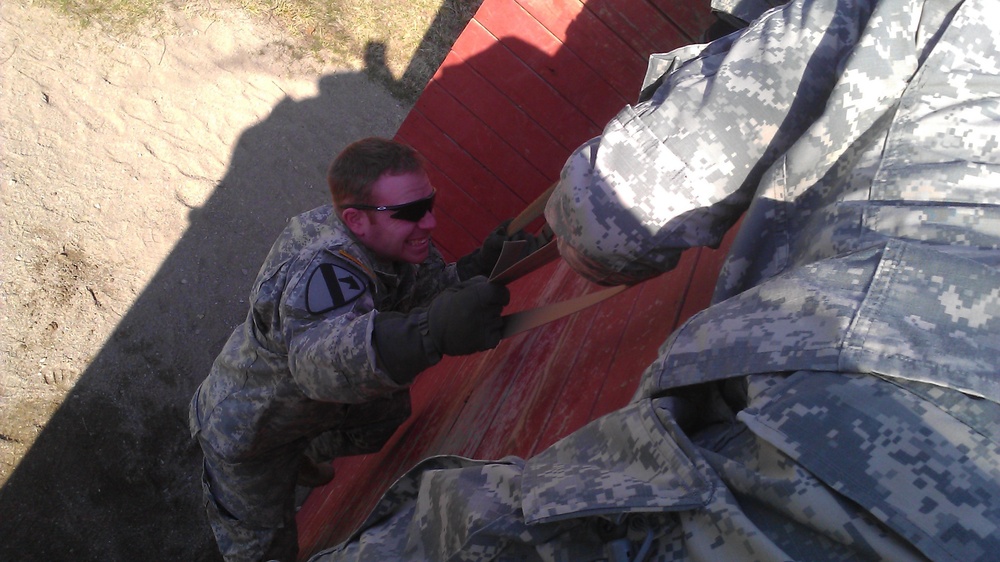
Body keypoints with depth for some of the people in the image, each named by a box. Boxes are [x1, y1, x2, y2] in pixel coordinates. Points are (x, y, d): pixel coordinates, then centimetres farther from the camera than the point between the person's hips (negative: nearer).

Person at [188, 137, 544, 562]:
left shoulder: (385, 237, -18)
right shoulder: (322, 272, -43)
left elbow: (426, 287, -10)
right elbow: (320, 354, -61)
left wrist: (479, 267, -30)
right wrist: (433, 332, -77)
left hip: (313, 402, 7)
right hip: (245, 432, -6)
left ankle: (301, 458, 48)